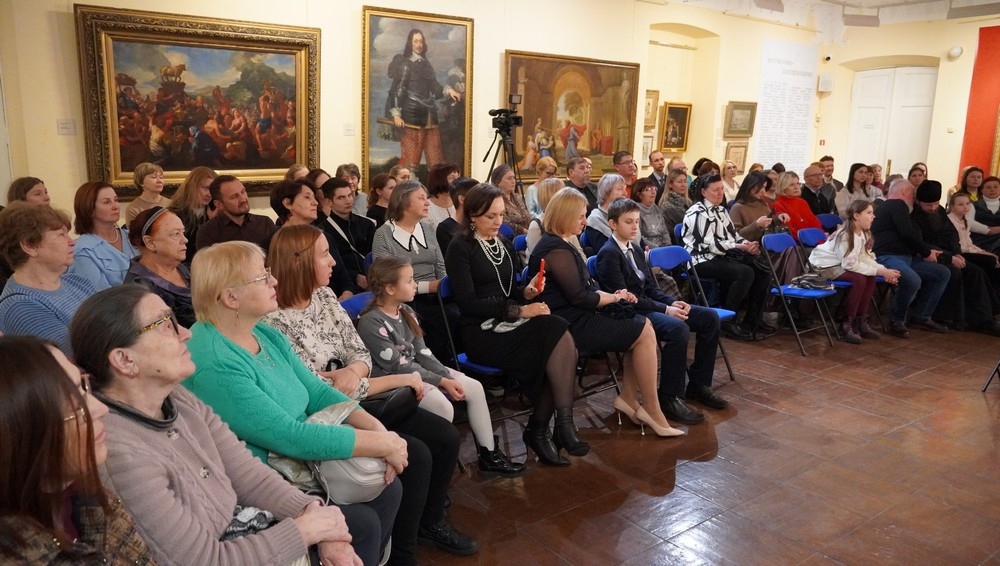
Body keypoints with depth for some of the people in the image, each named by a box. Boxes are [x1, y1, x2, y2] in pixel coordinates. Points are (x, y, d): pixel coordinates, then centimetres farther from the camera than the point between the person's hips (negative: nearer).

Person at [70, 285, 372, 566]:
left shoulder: (178, 399, -3)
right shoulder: (117, 454, -30)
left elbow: (249, 475, -1)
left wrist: (313, 512, -15)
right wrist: (307, 528, -18)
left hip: (241, 532, 7)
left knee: (363, 523, 11)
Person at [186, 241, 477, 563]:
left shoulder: (265, 333, 2)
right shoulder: (215, 365, -27)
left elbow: (317, 391, 3)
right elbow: (291, 437, -28)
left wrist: (376, 427, -12)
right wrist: (383, 444, -22)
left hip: (303, 442, 9)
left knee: (424, 448, 3)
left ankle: (430, 522, 31)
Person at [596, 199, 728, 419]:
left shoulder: (636, 250, 17)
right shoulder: (609, 254, -12)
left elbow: (650, 288, 17)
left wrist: (673, 302, -3)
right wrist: (665, 309, -21)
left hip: (648, 304, 10)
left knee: (710, 317, 0)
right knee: (678, 329, -34)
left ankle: (698, 384, 9)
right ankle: (669, 397, -21)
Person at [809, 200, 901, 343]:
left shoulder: (864, 233, 3)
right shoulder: (845, 235, -24)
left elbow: (866, 258, -2)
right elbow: (850, 264, -27)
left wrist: (884, 270, -19)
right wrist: (880, 271, -26)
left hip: (839, 265, 9)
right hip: (822, 266, -9)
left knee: (870, 277, -10)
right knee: (859, 279, -24)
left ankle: (860, 320, 1)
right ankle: (846, 324, -14)